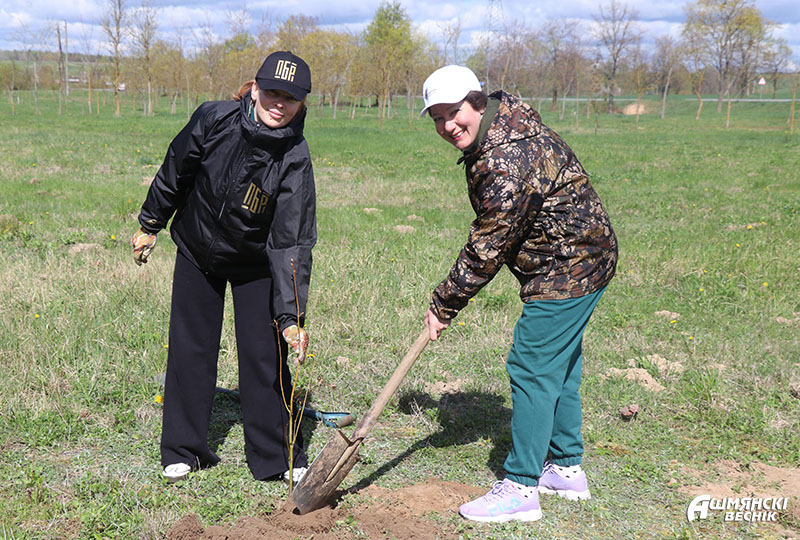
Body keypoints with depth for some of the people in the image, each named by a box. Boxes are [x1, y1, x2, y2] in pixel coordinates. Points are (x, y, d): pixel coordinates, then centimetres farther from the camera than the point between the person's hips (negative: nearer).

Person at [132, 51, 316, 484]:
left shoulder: (295, 160, -26)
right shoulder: (213, 120, -21)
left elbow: (291, 243, -29)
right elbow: (175, 172, -3)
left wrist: (291, 316, -37)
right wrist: (150, 225, 8)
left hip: (256, 264, -2)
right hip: (196, 252, 2)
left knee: (265, 356, -5)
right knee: (190, 351, 6)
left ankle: (277, 456, 13)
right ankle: (183, 451, 22)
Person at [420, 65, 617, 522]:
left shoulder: (508, 162, -28)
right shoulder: (502, 121, 6)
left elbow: (486, 249, -23)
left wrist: (444, 304, -11)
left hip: (568, 269, -11)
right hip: (580, 261, 11)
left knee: (533, 368, -7)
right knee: (558, 365, 18)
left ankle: (521, 488, 2)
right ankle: (567, 467, 31)